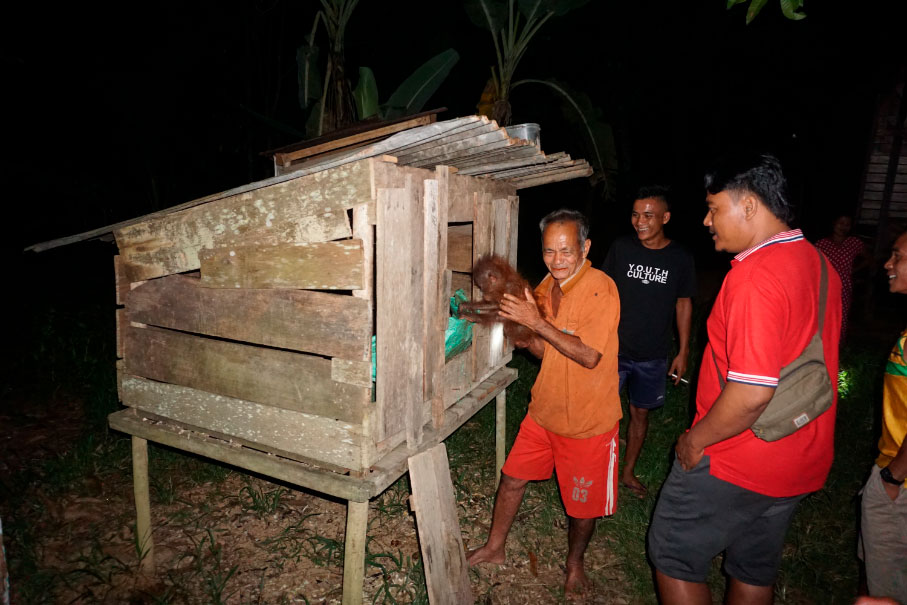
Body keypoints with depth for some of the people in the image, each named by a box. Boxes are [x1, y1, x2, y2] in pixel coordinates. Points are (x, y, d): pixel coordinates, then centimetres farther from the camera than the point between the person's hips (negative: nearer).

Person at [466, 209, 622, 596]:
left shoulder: (601, 289, -20)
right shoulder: (546, 287, 2)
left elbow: (589, 356, -25)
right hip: (544, 410, 6)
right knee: (512, 479, 15)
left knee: (583, 504, 13)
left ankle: (574, 563, 42)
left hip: (587, 420, -6)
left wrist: (537, 323, -28)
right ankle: (494, 549, 39)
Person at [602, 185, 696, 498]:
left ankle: (628, 472, 33)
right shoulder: (621, 248, -6)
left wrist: (683, 352, 4)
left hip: (652, 355, 1)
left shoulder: (680, 258, -5)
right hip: (613, 348, -1)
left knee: (640, 412, 14)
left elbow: (683, 304, 4)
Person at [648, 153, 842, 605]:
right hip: (799, 463, 9)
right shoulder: (819, 266, 4)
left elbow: (751, 393, -32)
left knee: (672, 557, 11)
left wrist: (695, 440, -17)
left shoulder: (756, 276, -27)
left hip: (733, 465, -9)